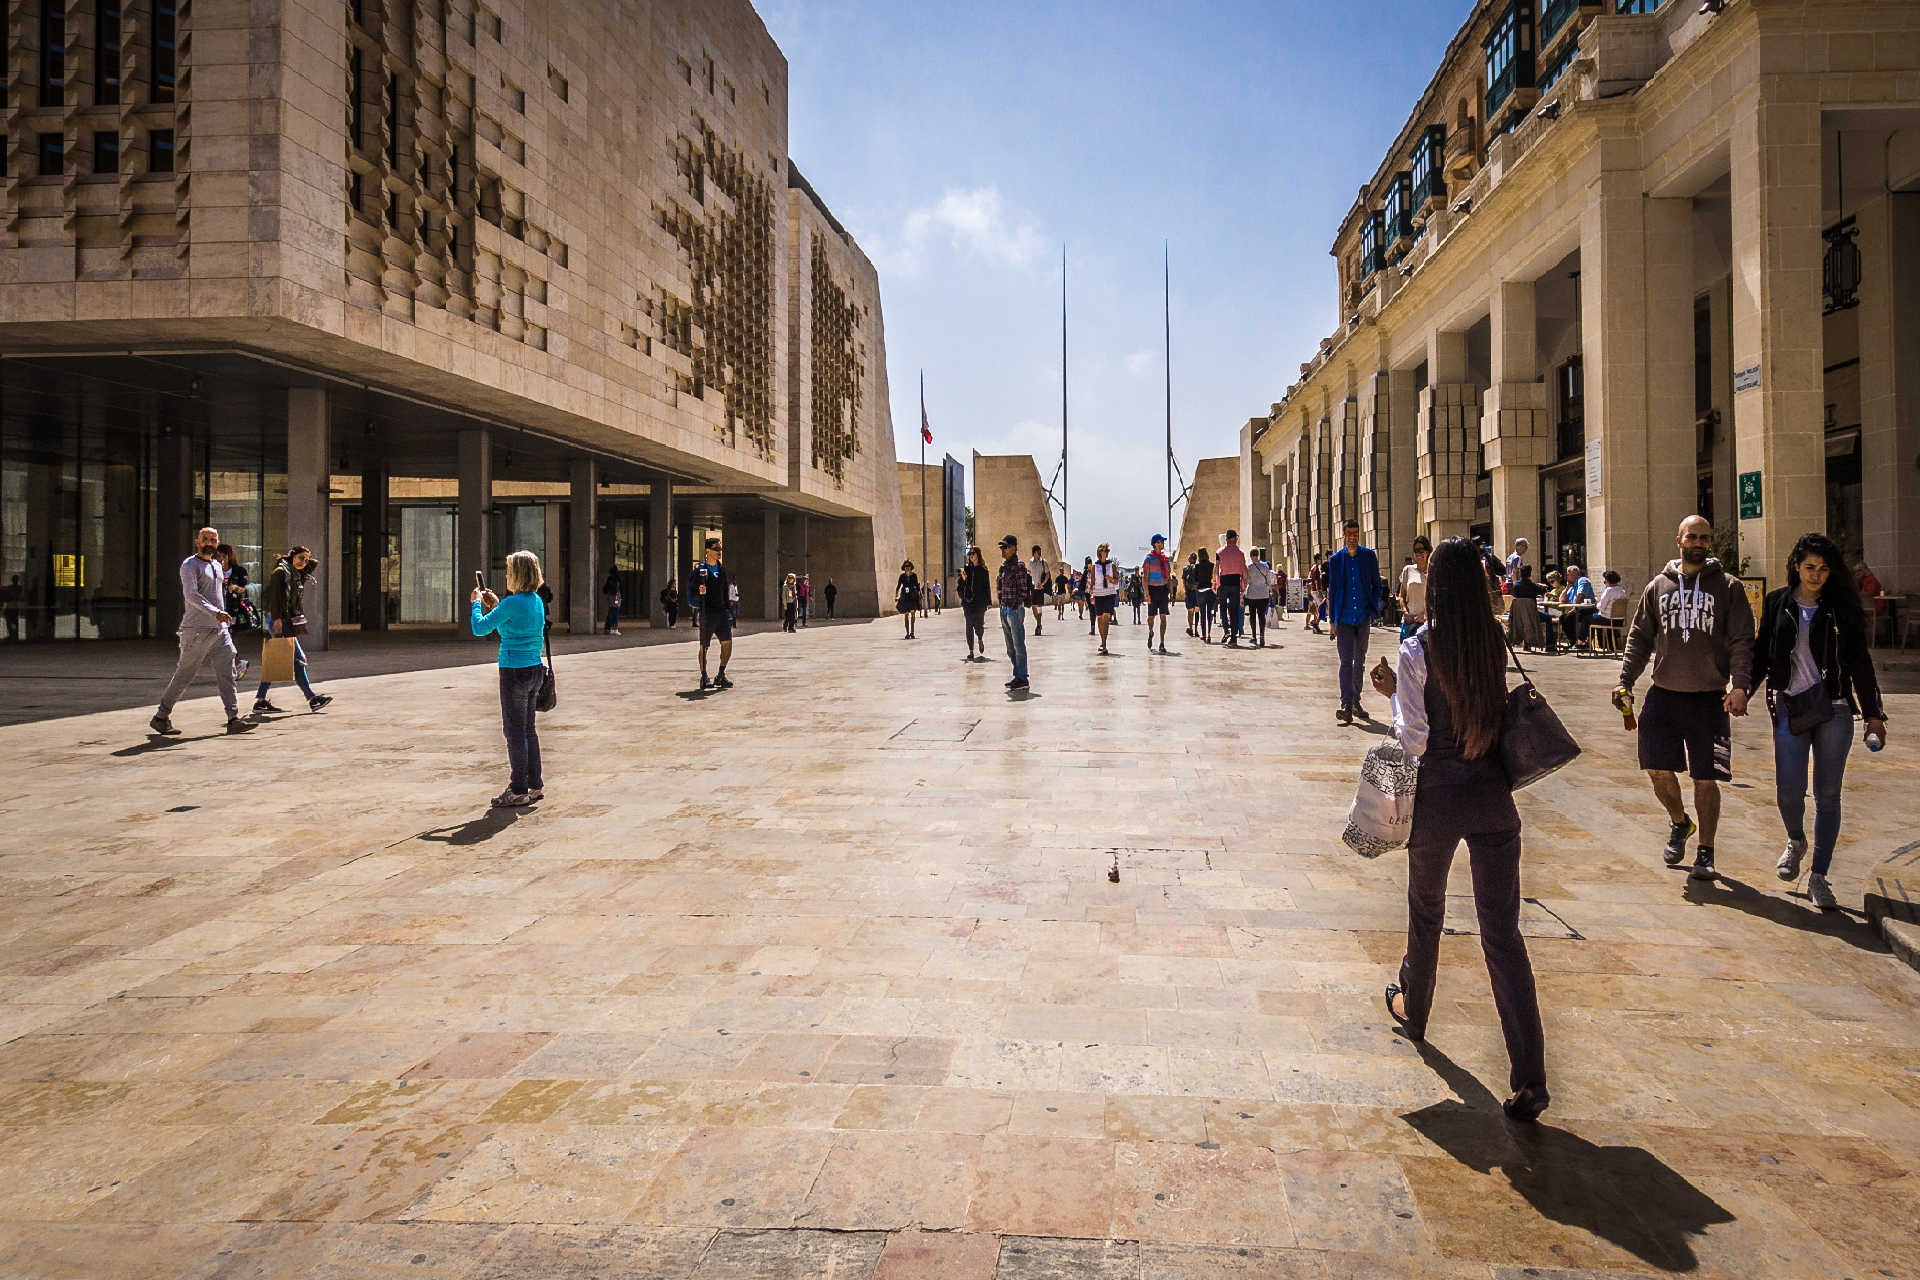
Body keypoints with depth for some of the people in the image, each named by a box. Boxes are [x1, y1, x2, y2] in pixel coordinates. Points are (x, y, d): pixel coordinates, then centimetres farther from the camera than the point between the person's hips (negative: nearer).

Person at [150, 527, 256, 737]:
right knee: (184, 675, 1)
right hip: (197, 630, -7)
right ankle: (161, 717, 15)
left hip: (219, 629, 7)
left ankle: (234, 719, -8)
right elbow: (191, 595, -19)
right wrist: (215, 613, -32)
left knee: (226, 674, -3)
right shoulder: (189, 565, -5)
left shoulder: (217, 565, 19)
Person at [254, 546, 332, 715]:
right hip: (278, 620, -9)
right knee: (297, 658, -11)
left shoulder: (299, 576, 18)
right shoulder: (281, 571, -7)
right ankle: (312, 698, -10)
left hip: (288, 621, 9)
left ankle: (260, 701, 11)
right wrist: (276, 618, -21)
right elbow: (273, 595, -14)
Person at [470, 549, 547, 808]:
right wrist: (495, 606, 20)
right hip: (535, 670, 8)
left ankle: (518, 791, 5)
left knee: (514, 731, -1)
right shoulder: (537, 601, 8)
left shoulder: (512, 603, -16)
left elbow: (479, 628, -10)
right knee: (528, 729, 16)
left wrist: (476, 603, 5)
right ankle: (535, 785, 22)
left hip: (514, 672, -8)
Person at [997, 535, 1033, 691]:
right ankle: (1017, 676, 21)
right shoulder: (1004, 566, 14)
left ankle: (1022, 678, 2)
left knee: (1019, 646, -3)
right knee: (1010, 648, 13)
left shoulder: (1019, 566, -11)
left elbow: (1023, 590, -13)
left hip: (1015, 610, -9)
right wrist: (1002, 609, 15)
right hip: (1004, 609, 9)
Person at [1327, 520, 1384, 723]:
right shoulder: (1336, 559, 1)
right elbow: (1332, 590, 6)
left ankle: (1355, 702, 22)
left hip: (1363, 617, 2)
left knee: (1359, 662, 11)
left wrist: (1373, 611, -3)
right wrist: (1332, 619, 4)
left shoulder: (1369, 556, 2)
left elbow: (1376, 586, 8)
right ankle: (1346, 705, -12)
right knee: (1346, 662, -8)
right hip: (1344, 618, -2)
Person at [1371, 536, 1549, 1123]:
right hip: (1493, 798, 3)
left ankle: (1413, 1008, 44)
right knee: (1502, 931, 4)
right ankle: (1529, 1079, 1)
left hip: (1438, 798, -3)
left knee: (1426, 912, 21)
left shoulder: (1418, 649, -12)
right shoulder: (1496, 642, 1)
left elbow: (1413, 738, -14)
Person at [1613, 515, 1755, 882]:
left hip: (1709, 697, -2)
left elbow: (1742, 641, -4)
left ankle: (1705, 851, 16)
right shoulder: (1658, 586, 9)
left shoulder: (1728, 587, 1)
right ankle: (1679, 823, 30)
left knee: (1706, 778, 1)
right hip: (1664, 694, 2)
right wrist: (1625, 680, 4)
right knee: (1658, 768, 1)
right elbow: (1639, 637, 13)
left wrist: (1739, 686, -17)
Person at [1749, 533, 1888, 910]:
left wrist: (1873, 713, 5)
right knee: (1789, 789, -8)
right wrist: (1745, 689, -4)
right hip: (1789, 708, 0)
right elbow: (1762, 653, 10)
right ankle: (1796, 841, 26)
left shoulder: (1841, 607, 5)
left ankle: (1819, 877, 10)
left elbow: (1860, 661, 7)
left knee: (1827, 795, 1)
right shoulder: (1777, 603, 7)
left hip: (1834, 710, 0)